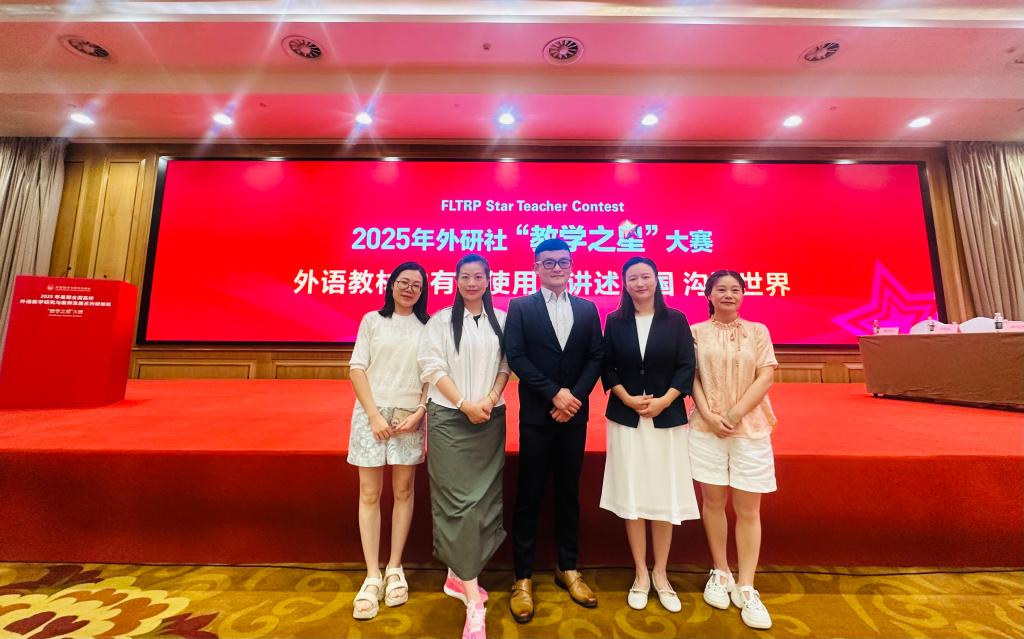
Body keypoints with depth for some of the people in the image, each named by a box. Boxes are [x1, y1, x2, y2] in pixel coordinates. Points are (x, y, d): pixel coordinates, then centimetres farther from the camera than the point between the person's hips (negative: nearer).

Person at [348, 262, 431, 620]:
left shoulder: (428, 326, 4)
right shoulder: (372, 320, 3)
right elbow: (356, 368, -2)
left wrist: (419, 412, -9)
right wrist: (374, 414, -9)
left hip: (409, 417, 1)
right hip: (371, 414, 0)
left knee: (403, 492, 9)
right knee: (369, 494, 5)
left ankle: (395, 570, 25)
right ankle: (372, 576, 18)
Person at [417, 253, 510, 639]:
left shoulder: (501, 321, 6)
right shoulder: (441, 320, 0)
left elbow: (506, 366, 5)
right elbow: (432, 366, -5)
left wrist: (490, 399, -10)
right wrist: (464, 404, -12)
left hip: (490, 419, 3)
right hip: (450, 418, -3)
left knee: (483, 498, 8)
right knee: (459, 498, -2)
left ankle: (458, 575, 29)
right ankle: (473, 600, 4)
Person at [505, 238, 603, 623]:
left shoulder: (587, 309, 9)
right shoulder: (520, 307, 0)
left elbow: (596, 357, 2)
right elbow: (516, 357, -10)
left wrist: (576, 397, -11)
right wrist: (554, 394, -16)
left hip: (575, 414, 3)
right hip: (536, 415, -3)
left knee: (569, 494, 15)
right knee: (529, 497, 6)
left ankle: (568, 569, 32)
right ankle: (523, 578, 22)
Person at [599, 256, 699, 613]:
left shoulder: (676, 320, 2)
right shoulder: (615, 322, 2)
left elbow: (686, 367, -3)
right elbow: (607, 368, 1)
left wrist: (663, 401, -14)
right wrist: (628, 399, -13)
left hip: (667, 419, 0)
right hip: (626, 419, 0)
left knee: (664, 496, 8)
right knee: (632, 494, 8)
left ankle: (660, 573, 28)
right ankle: (641, 574, 25)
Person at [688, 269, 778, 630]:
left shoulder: (758, 331, 5)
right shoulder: (696, 332, 3)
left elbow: (766, 376, -3)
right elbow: (691, 377, 0)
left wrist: (735, 413, -13)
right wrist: (709, 415, -12)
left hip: (751, 429, 1)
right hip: (706, 429, 0)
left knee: (748, 509, 5)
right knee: (713, 502, 10)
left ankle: (745, 587, 19)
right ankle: (720, 573, 28)